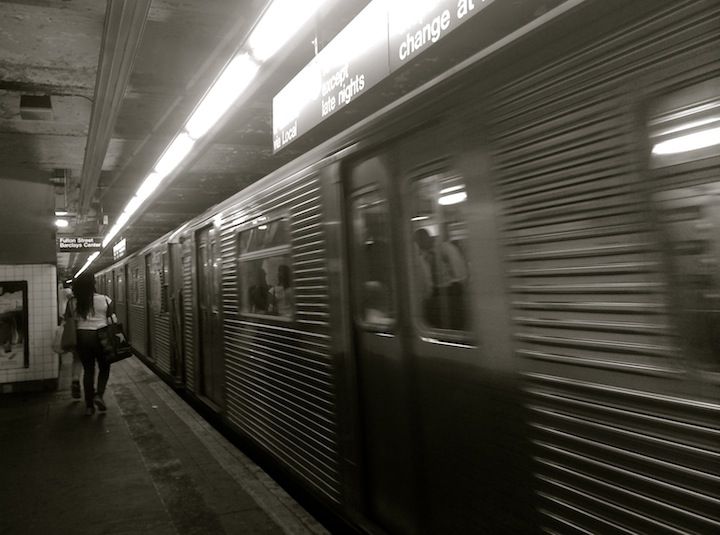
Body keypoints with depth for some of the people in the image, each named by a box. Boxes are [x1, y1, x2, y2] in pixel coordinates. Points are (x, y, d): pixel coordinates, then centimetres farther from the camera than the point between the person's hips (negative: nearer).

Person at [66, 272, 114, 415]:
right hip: (101, 336, -2)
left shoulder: (72, 303, -1)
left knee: (88, 370, 12)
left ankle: (89, 406, 16)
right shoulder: (105, 300, -8)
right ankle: (99, 394, -2)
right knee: (104, 368, 17)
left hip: (82, 337, 2)